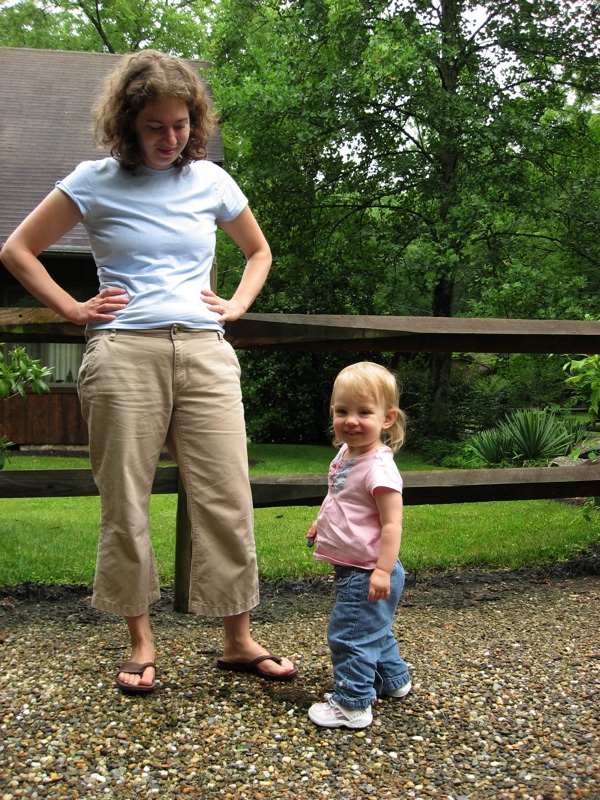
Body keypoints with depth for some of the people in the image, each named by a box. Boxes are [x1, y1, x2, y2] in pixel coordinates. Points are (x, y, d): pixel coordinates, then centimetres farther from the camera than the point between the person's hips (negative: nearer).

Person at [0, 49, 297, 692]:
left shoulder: (211, 180, 12)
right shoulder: (96, 182, 5)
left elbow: (258, 251, 28)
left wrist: (236, 306, 12)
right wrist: (73, 309, 2)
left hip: (204, 353, 2)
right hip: (123, 355, -2)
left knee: (227, 500, -2)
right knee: (126, 506, 2)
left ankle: (238, 640, 12)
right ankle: (141, 642, 18)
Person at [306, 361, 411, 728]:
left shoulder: (379, 466, -24)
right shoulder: (346, 454, 5)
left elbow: (392, 523, -25)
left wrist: (383, 570, -27)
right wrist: (321, 522, 22)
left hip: (365, 572, -10)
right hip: (350, 569, 10)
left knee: (351, 634, -4)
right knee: (373, 629, 25)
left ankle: (352, 704, 8)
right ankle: (393, 679, 43)